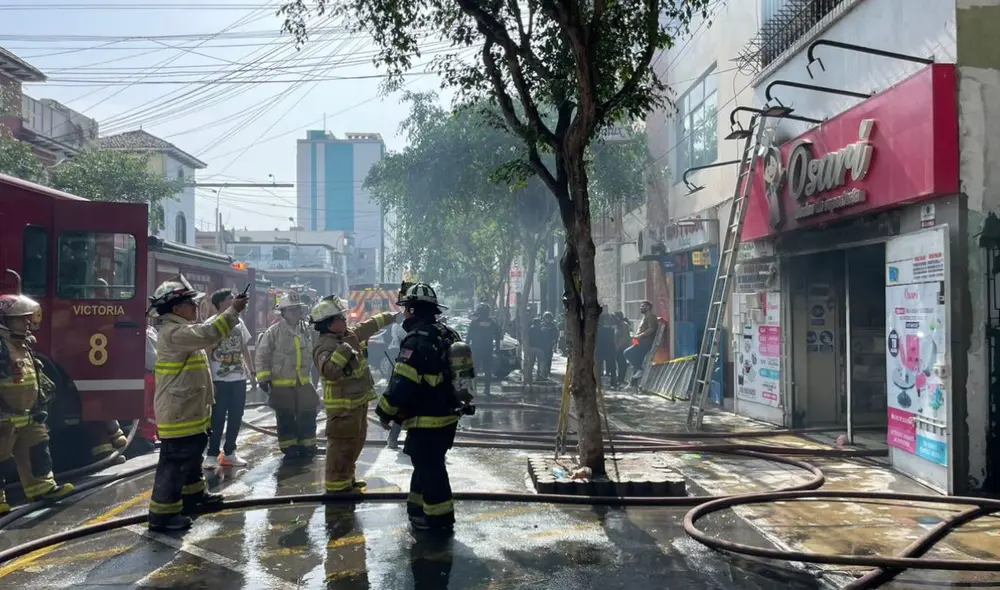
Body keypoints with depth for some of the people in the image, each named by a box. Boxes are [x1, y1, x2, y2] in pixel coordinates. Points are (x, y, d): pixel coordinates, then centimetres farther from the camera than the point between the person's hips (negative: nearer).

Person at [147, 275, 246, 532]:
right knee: (174, 462, -5)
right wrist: (233, 311, -27)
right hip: (177, 413, -11)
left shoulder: (183, 328, 11)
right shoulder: (173, 332, -22)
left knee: (192, 454, 25)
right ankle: (162, 513, 3)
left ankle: (194, 493, 41)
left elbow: (207, 329, 25)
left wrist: (232, 311, 14)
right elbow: (209, 334, -33)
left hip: (190, 410, 11)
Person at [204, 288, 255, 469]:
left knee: (236, 417, 10)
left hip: (239, 378, 6)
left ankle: (229, 452, 21)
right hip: (219, 379, -6)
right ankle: (212, 454, 9)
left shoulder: (239, 322, 10)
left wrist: (252, 369, 13)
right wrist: (208, 379, -14)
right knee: (217, 418, -1)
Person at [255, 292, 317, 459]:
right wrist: (263, 378, -11)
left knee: (307, 415, 7)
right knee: (285, 418, 5)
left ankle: (307, 446, 20)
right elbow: (262, 356, -7)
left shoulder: (306, 330, 5)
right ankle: (289, 448, 16)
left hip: (304, 382, 4)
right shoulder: (274, 331, -9)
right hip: (282, 384, -4)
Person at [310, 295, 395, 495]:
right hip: (342, 406, -10)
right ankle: (336, 485, 6)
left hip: (358, 401, 10)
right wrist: (342, 351, -41)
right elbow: (328, 370, -39)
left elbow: (368, 326, 24)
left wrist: (389, 317, 32)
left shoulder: (350, 335, 6)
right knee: (342, 445, -4)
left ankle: (347, 479, 34)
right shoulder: (325, 345, -22)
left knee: (356, 443, 20)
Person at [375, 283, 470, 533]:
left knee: (430, 468, 4)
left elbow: (402, 384, -24)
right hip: (448, 415, 9)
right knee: (426, 464, 22)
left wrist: (385, 412, -10)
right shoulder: (448, 335, 7)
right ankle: (419, 507, 36)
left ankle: (440, 518, 15)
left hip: (427, 421, -9)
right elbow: (454, 373, 16)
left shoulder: (417, 340, -22)